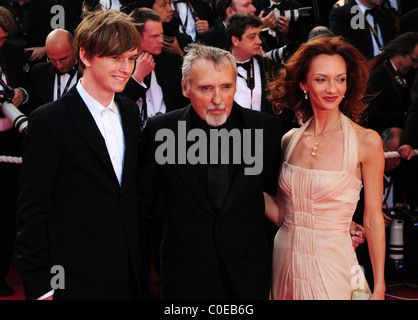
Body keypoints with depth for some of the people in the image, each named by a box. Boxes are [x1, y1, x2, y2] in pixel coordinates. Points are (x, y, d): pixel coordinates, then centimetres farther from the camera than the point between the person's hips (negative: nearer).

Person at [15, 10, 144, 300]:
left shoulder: (130, 112, 7)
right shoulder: (49, 121, -13)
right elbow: (32, 212, -11)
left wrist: (142, 260, 11)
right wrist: (40, 288, -12)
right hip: (75, 284, -6)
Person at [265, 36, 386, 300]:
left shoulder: (366, 142, -9)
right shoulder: (291, 140, 3)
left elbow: (373, 219, -6)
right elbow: (281, 213, 6)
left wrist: (379, 288, -6)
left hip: (331, 265, -4)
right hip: (287, 259, 4)